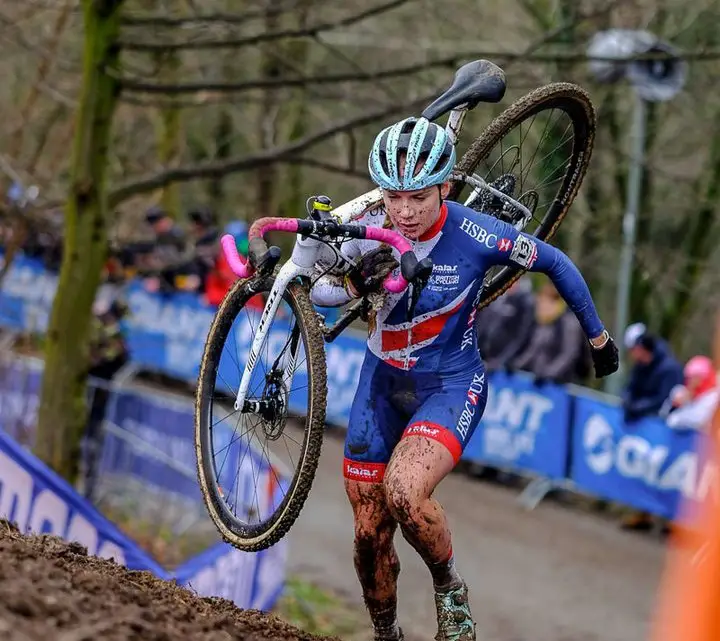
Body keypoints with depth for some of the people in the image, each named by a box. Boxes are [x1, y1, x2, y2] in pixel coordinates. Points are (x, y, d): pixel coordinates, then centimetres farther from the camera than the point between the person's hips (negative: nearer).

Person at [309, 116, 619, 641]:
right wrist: (356, 282, -36)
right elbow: (317, 290, -13)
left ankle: (450, 589, -3)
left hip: (451, 385, -4)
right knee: (370, 533, 7)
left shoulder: (475, 235, -22)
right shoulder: (371, 230, -14)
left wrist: (598, 337, 5)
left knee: (404, 492, -31)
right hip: (383, 381, 4)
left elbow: (556, 265, -7)